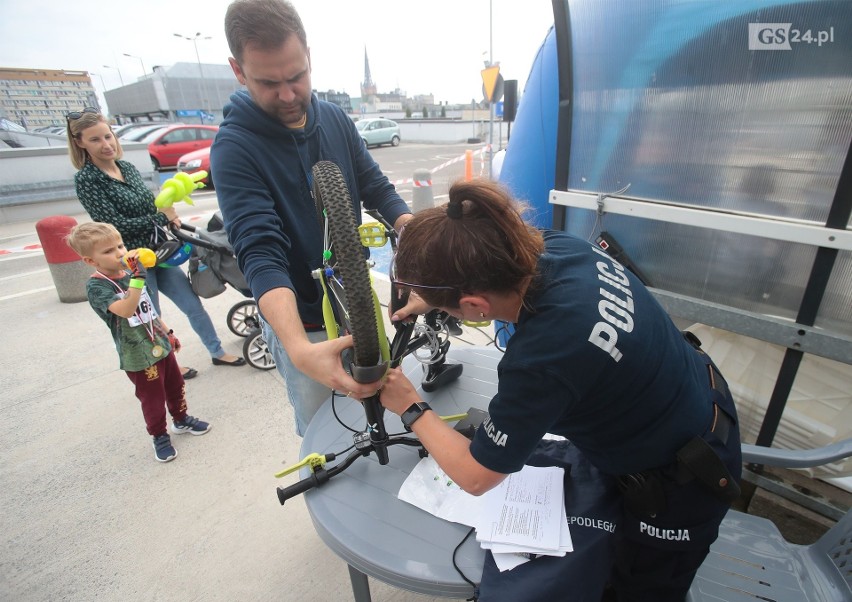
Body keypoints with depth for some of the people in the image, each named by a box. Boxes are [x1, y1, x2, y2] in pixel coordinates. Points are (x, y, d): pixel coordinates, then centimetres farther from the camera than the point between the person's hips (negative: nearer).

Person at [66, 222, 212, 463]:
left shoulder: (129, 274, 4)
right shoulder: (96, 286, -18)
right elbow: (126, 310, -36)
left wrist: (168, 332, 19)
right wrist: (138, 278, -46)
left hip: (161, 345, 7)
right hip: (139, 357, -6)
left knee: (176, 386, 21)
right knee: (153, 399, 8)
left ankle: (181, 420, 43)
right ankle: (160, 437, 31)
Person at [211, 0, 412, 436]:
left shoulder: (335, 118, -2)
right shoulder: (234, 148, -19)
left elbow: (376, 187, 0)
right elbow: (260, 255, -29)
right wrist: (300, 350, -45)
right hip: (300, 321, -4)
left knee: (372, 410, 25)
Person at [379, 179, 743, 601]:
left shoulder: (539, 361, -42)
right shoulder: (557, 247, -22)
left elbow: (475, 477, -23)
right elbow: (492, 270, 6)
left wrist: (409, 408, -11)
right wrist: (433, 294, 1)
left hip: (683, 486, -6)